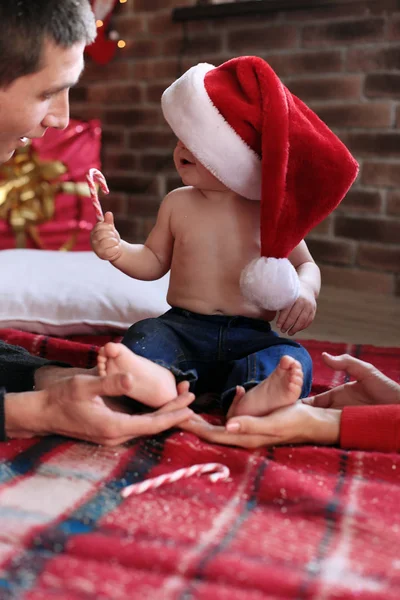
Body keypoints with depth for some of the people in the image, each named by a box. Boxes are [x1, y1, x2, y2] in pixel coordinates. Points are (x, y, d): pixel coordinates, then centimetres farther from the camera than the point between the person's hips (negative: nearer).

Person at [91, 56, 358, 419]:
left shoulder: (272, 212, 3)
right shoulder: (178, 204, 10)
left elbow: (305, 263, 12)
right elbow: (155, 261, 17)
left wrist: (305, 291, -12)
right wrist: (118, 251, -4)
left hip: (251, 336, -2)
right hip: (183, 327, 2)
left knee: (293, 359, -30)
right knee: (146, 334, -28)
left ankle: (251, 398, -60)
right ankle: (157, 376, -60)